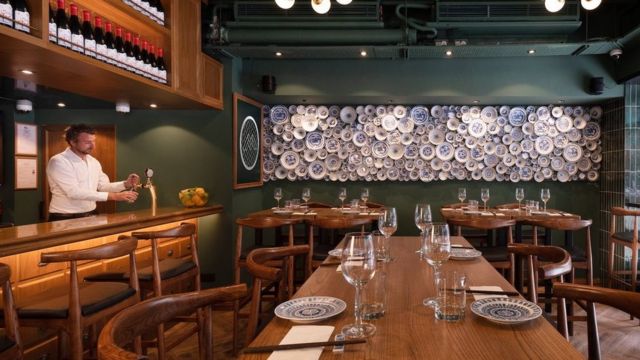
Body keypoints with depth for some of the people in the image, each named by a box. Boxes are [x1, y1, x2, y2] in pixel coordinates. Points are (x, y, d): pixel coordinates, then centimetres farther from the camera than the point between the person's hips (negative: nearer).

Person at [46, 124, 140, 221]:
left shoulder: (93, 162, 7)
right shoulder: (58, 162, -15)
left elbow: (103, 186, 12)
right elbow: (74, 192, -24)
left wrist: (125, 184, -8)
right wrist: (113, 196, -27)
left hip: (91, 216, 6)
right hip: (65, 218, -6)